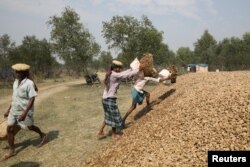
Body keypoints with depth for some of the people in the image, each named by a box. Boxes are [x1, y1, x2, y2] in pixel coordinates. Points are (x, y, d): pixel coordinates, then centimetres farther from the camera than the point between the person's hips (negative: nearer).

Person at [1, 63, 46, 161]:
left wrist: (25, 112, -27)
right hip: (14, 110, 7)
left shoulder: (29, 83, -19)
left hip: (25, 111, -7)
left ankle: (42, 135, 40)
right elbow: (14, 97, 14)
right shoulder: (16, 82, 4)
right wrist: (9, 109, 16)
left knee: (29, 127, 12)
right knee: (9, 129, 4)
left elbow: (32, 99, -22)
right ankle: (12, 151, 18)